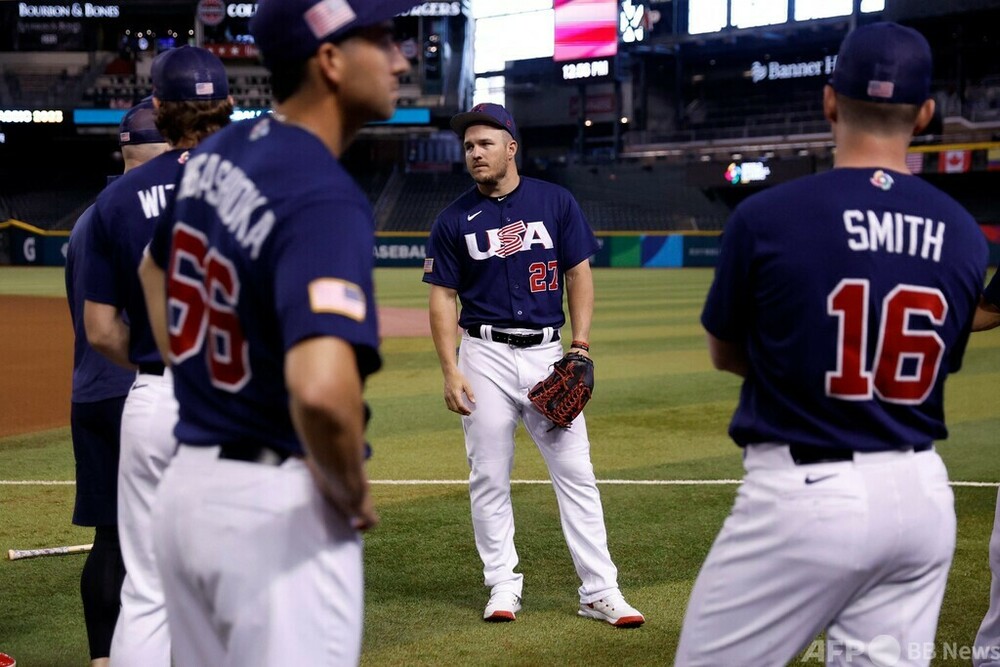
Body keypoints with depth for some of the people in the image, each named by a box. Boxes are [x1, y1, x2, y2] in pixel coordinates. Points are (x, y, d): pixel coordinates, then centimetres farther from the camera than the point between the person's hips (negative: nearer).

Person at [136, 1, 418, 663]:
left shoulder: (216, 153, 4)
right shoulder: (327, 198, -22)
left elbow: (155, 271, 24)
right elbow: (321, 389, -36)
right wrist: (353, 494, -18)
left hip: (186, 484, 9)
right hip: (280, 508, -8)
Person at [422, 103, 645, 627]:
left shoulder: (555, 202, 3)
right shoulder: (454, 220, 2)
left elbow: (579, 274, 5)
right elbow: (443, 297, 2)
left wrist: (580, 344, -5)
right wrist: (451, 371, -8)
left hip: (546, 352, 0)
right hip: (486, 355, 0)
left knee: (575, 471, -2)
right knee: (489, 477, 3)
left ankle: (600, 590, 2)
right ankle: (503, 586, 15)